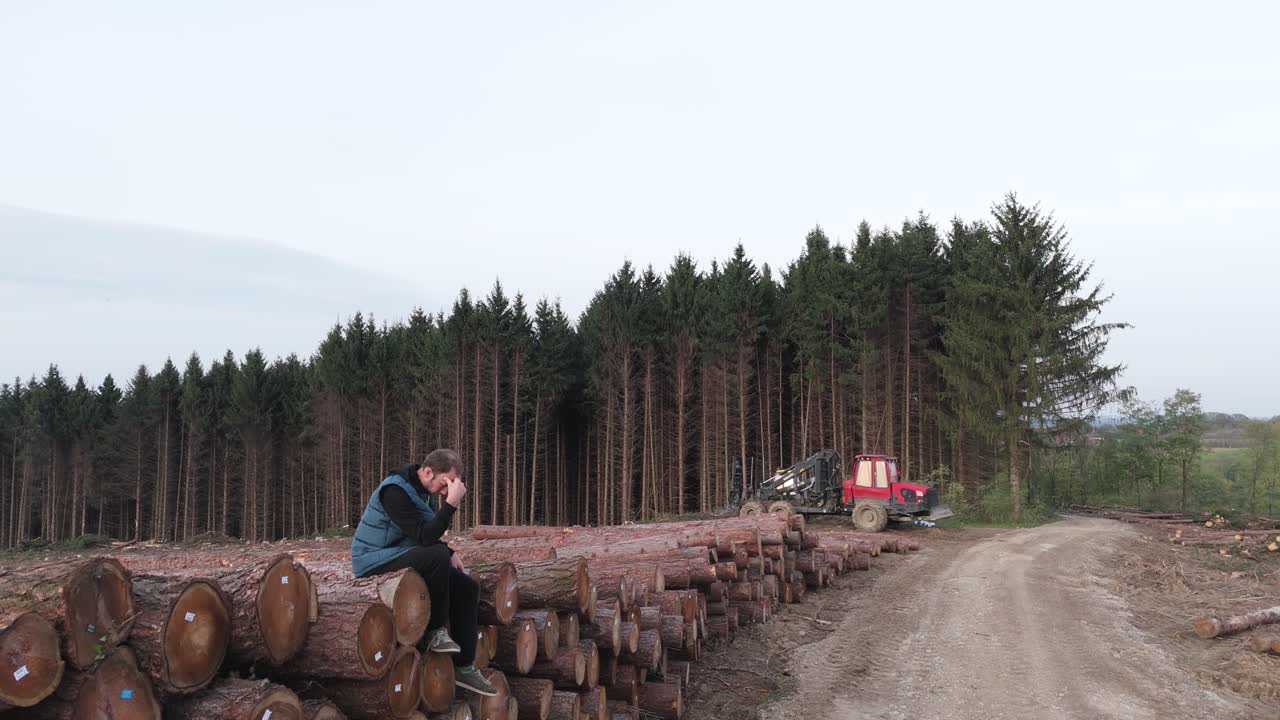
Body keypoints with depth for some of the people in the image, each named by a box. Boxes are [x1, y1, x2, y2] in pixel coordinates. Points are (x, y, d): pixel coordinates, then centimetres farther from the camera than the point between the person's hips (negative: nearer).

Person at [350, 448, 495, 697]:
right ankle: (436, 631, -19)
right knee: (437, 555, -34)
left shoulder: (417, 488, 8)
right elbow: (424, 538, -29)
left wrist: (449, 553, 3)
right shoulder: (395, 490, -22)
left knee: (467, 588, -4)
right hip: (374, 560, -9)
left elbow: (426, 536, 19)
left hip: (399, 555, 9)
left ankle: (464, 667, -2)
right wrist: (451, 504, -31)